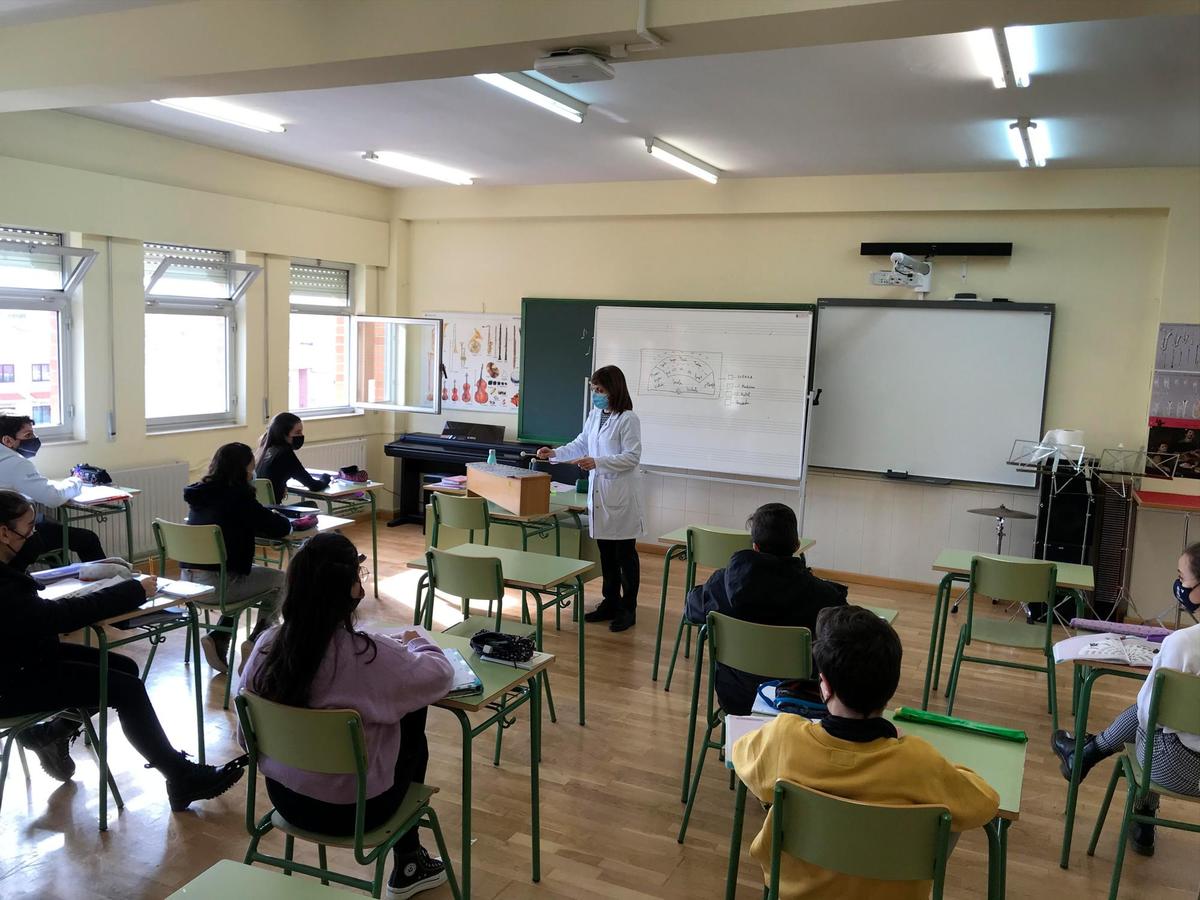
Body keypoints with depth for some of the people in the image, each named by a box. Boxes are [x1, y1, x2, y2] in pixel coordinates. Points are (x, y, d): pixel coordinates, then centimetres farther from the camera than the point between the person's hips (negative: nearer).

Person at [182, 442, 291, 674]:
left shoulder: (199, 493, 11)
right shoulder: (238, 496, -12)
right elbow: (281, 528, -9)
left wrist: (266, 517, 17)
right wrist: (278, 518, 13)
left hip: (187, 579, 7)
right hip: (216, 584, -7)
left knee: (240, 576, 33)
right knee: (280, 580, 15)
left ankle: (217, 638, 21)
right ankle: (256, 641, 10)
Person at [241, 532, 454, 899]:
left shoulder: (267, 644, -13)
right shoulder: (367, 654, -28)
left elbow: (248, 735, 0)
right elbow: (441, 676, -11)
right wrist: (417, 642, 10)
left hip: (283, 795, 5)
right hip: (350, 808, -5)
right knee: (413, 735, 22)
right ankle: (408, 866, 37)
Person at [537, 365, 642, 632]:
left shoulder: (628, 419, -13)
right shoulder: (595, 415, 9)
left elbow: (632, 457, -17)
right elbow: (581, 445, 18)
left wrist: (597, 462, -25)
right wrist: (555, 453, 5)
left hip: (621, 495, -7)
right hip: (598, 492, 7)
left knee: (625, 553, 5)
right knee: (606, 553, 14)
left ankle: (628, 608, 15)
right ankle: (610, 602, 26)